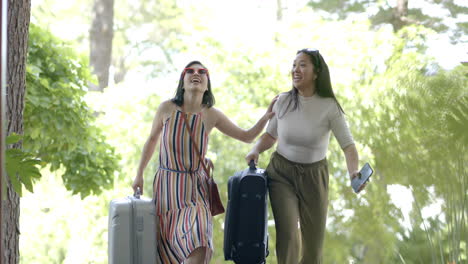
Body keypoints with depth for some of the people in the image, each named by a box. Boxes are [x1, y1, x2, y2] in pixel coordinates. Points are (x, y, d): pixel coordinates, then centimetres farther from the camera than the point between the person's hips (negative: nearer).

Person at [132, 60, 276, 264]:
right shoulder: (167, 108, -3)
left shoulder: (211, 115, -1)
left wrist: (267, 116, -9)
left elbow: (247, 136, 6)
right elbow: (152, 140, 11)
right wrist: (139, 175, 11)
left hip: (196, 187, 0)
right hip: (167, 184, 0)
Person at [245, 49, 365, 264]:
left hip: (314, 176, 0)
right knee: (287, 233, -20)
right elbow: (271, 135, 8)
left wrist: (354, 173, -38)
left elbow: (348, 146, -19)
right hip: (281, 173, 0)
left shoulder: (329, 107, -15)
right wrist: (256, 150, -12)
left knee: (314, 242, 7)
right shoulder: (283, 101, -7)